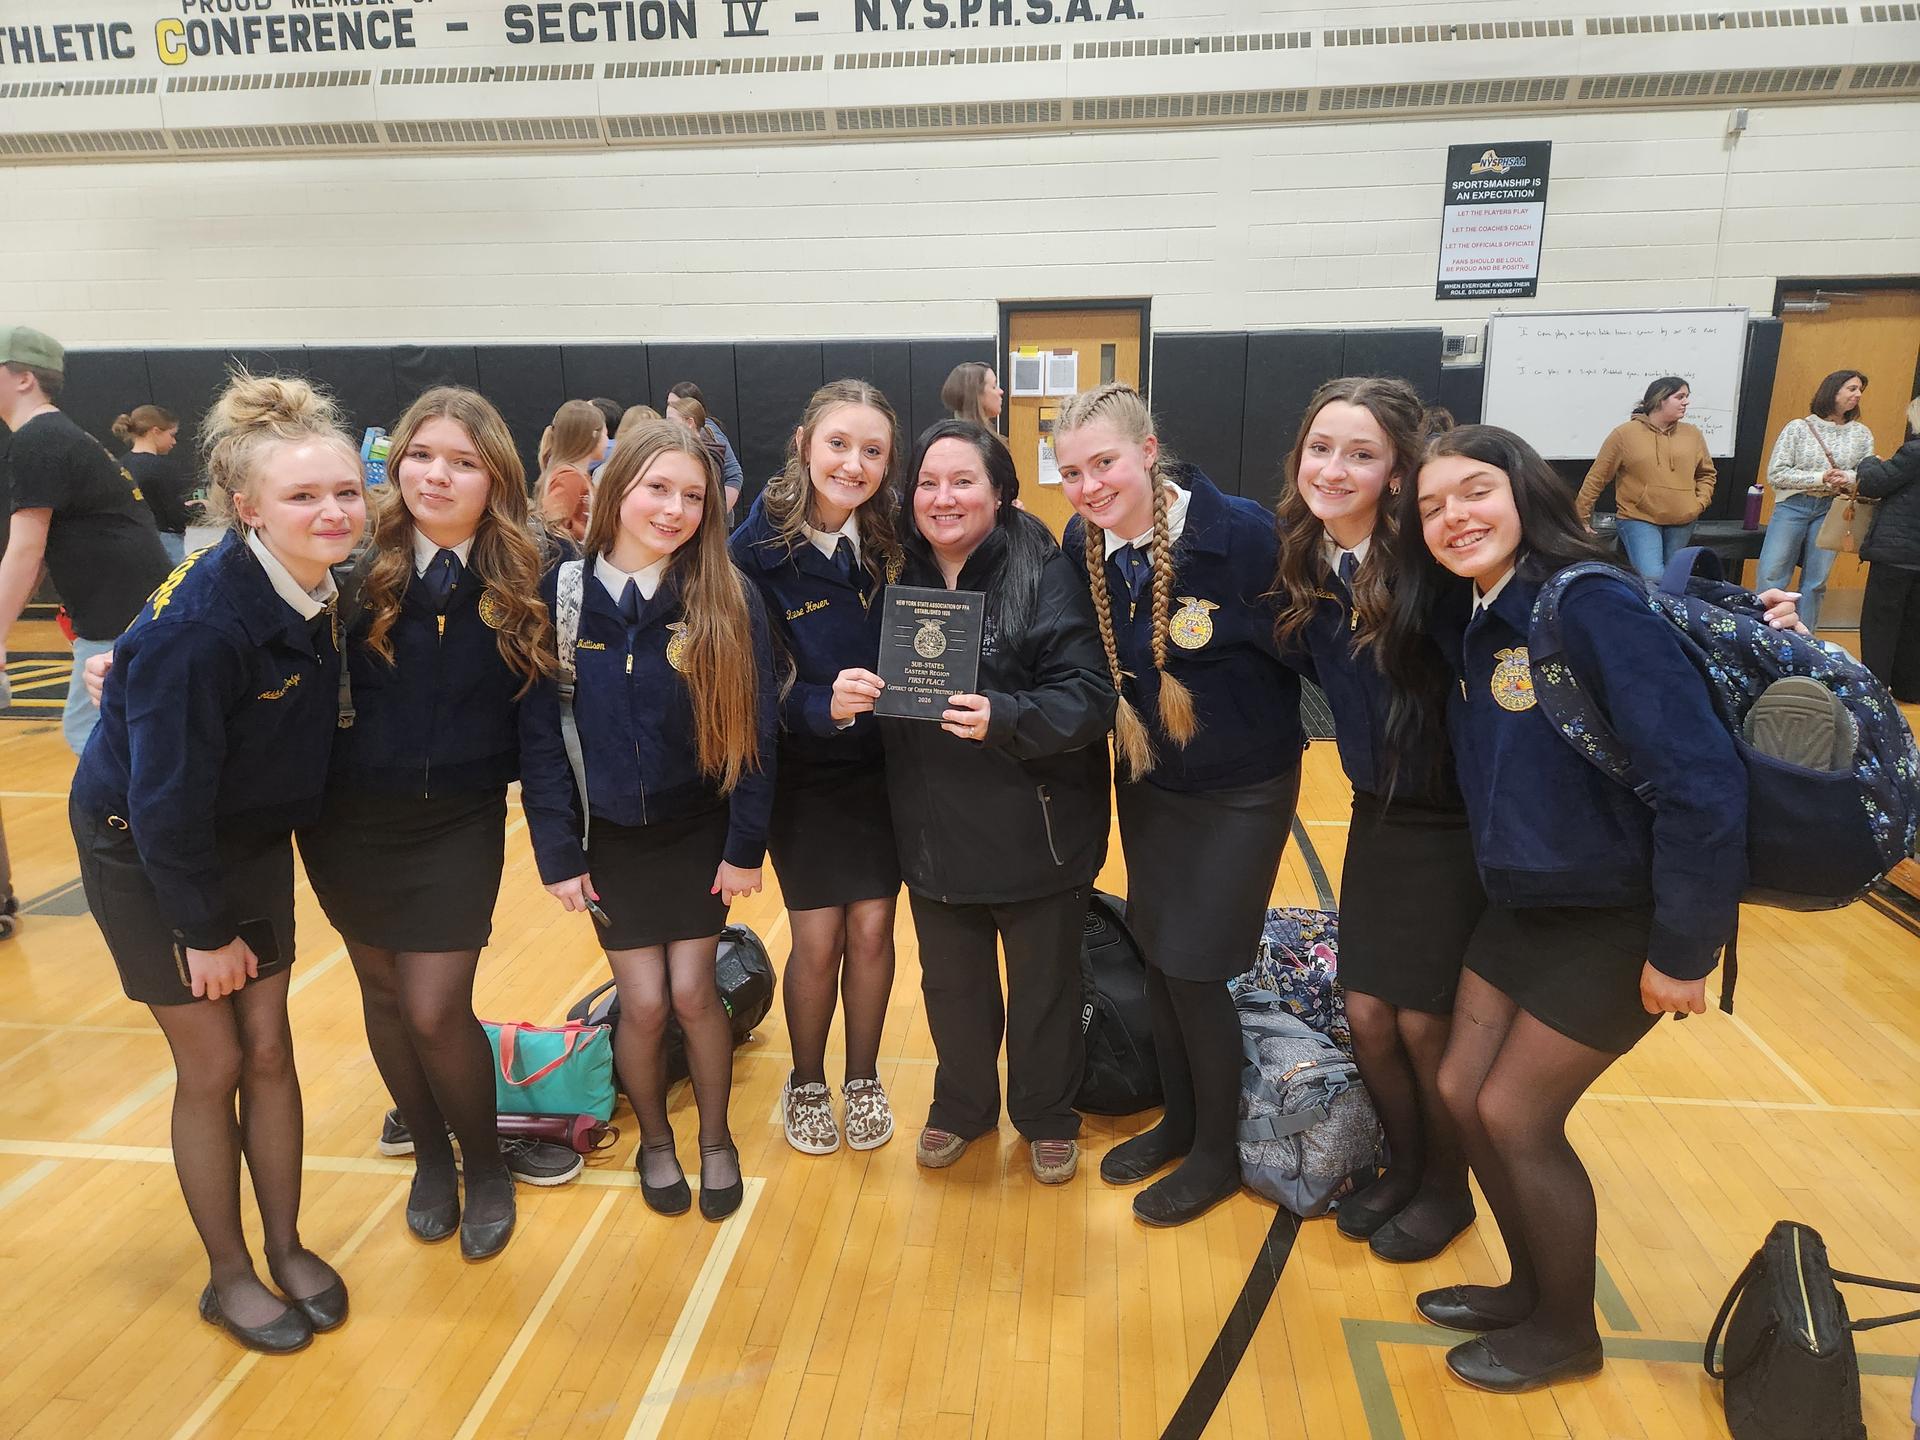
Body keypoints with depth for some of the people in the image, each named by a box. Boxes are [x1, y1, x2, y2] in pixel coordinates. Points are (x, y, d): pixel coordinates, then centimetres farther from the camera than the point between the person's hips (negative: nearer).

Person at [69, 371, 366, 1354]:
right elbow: (166, 796, -26)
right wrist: (205, 928, -18)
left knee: (269, 1052, 12)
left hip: (250, 840, 6)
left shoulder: (319, 587, -12)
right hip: (143, 854, -5)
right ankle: (230, 1277, 27)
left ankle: (287, 1248, 31)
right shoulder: (200, 627, -32)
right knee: (212, 1066, 5)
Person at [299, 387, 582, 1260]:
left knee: (435, 1009, -4)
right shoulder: (357, 568, -7)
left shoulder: (517, 591, -7)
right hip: (349, 824, 2)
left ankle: (486, 1164, 24)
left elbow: (538, 722, -7)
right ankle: (430, 1155, 38)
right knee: (384, 995, 13)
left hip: (459, 825, -1)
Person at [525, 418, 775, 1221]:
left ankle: (716, 1140, 29)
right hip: (608, 835, 1)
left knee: (693, 993, 2)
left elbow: (754, 728, -8)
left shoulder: (727, 599, -11)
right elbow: (540, 732, -4)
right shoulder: (561, 594, -8)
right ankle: (654, 1141, 32)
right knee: (644, 1002, 4)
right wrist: (557, 851, -5)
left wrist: (747, 845, -9)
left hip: (699, 830, -1)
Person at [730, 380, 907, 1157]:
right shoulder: (759, 547, -15)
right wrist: (821, 708, -29)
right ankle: (806, 1083, 29)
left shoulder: (890, 539, -5)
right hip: (802, 769, -2)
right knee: (818, 939, 2)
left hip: (880, 765, 3)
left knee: (871, 928, 5)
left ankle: (863, 1079, 29)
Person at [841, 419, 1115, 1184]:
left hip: (1033, 830, -3)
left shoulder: (1044, 574, -14)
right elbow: (867, 691, 5)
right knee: (951, 984, 18)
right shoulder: (897, 577, 1)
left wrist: (1005, 718, -35)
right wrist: (844, 696, -18)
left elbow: (1088, 698, -20)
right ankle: (961, 1105, 44)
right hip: (934, 830, 4)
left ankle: (1047, 1118, 39)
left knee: (1043, 986, 15)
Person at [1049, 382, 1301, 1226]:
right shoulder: (1082, 545, -7)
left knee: (1193, 969, 0)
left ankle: (1217, 1152, 24)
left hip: (1240, 787, -5)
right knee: (1154, 954, 14)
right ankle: (1178, 1121, 37)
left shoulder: (1240, 532, -24)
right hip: (1144, 778, 5)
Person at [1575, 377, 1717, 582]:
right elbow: (1597, 478, -1)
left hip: (1682, 522, 5)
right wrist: (1582, 520, -2)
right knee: (1652, 579, -21)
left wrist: (1700, 502, 4)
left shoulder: (1693, 435, 9)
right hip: (1639, 519, -5)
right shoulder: (1624, 434, -4)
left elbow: (1707, 473, 22)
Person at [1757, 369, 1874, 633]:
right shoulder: (1798, 428, 0)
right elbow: (1775, 474, -5)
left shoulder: (1862, 434, 8)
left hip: (1832, 511, 2)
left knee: (1815, 582, 6)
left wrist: (1849, 478, -15)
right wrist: (1820, 478, -14)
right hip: (1793, 506, -2)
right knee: (1771, 577, -5)